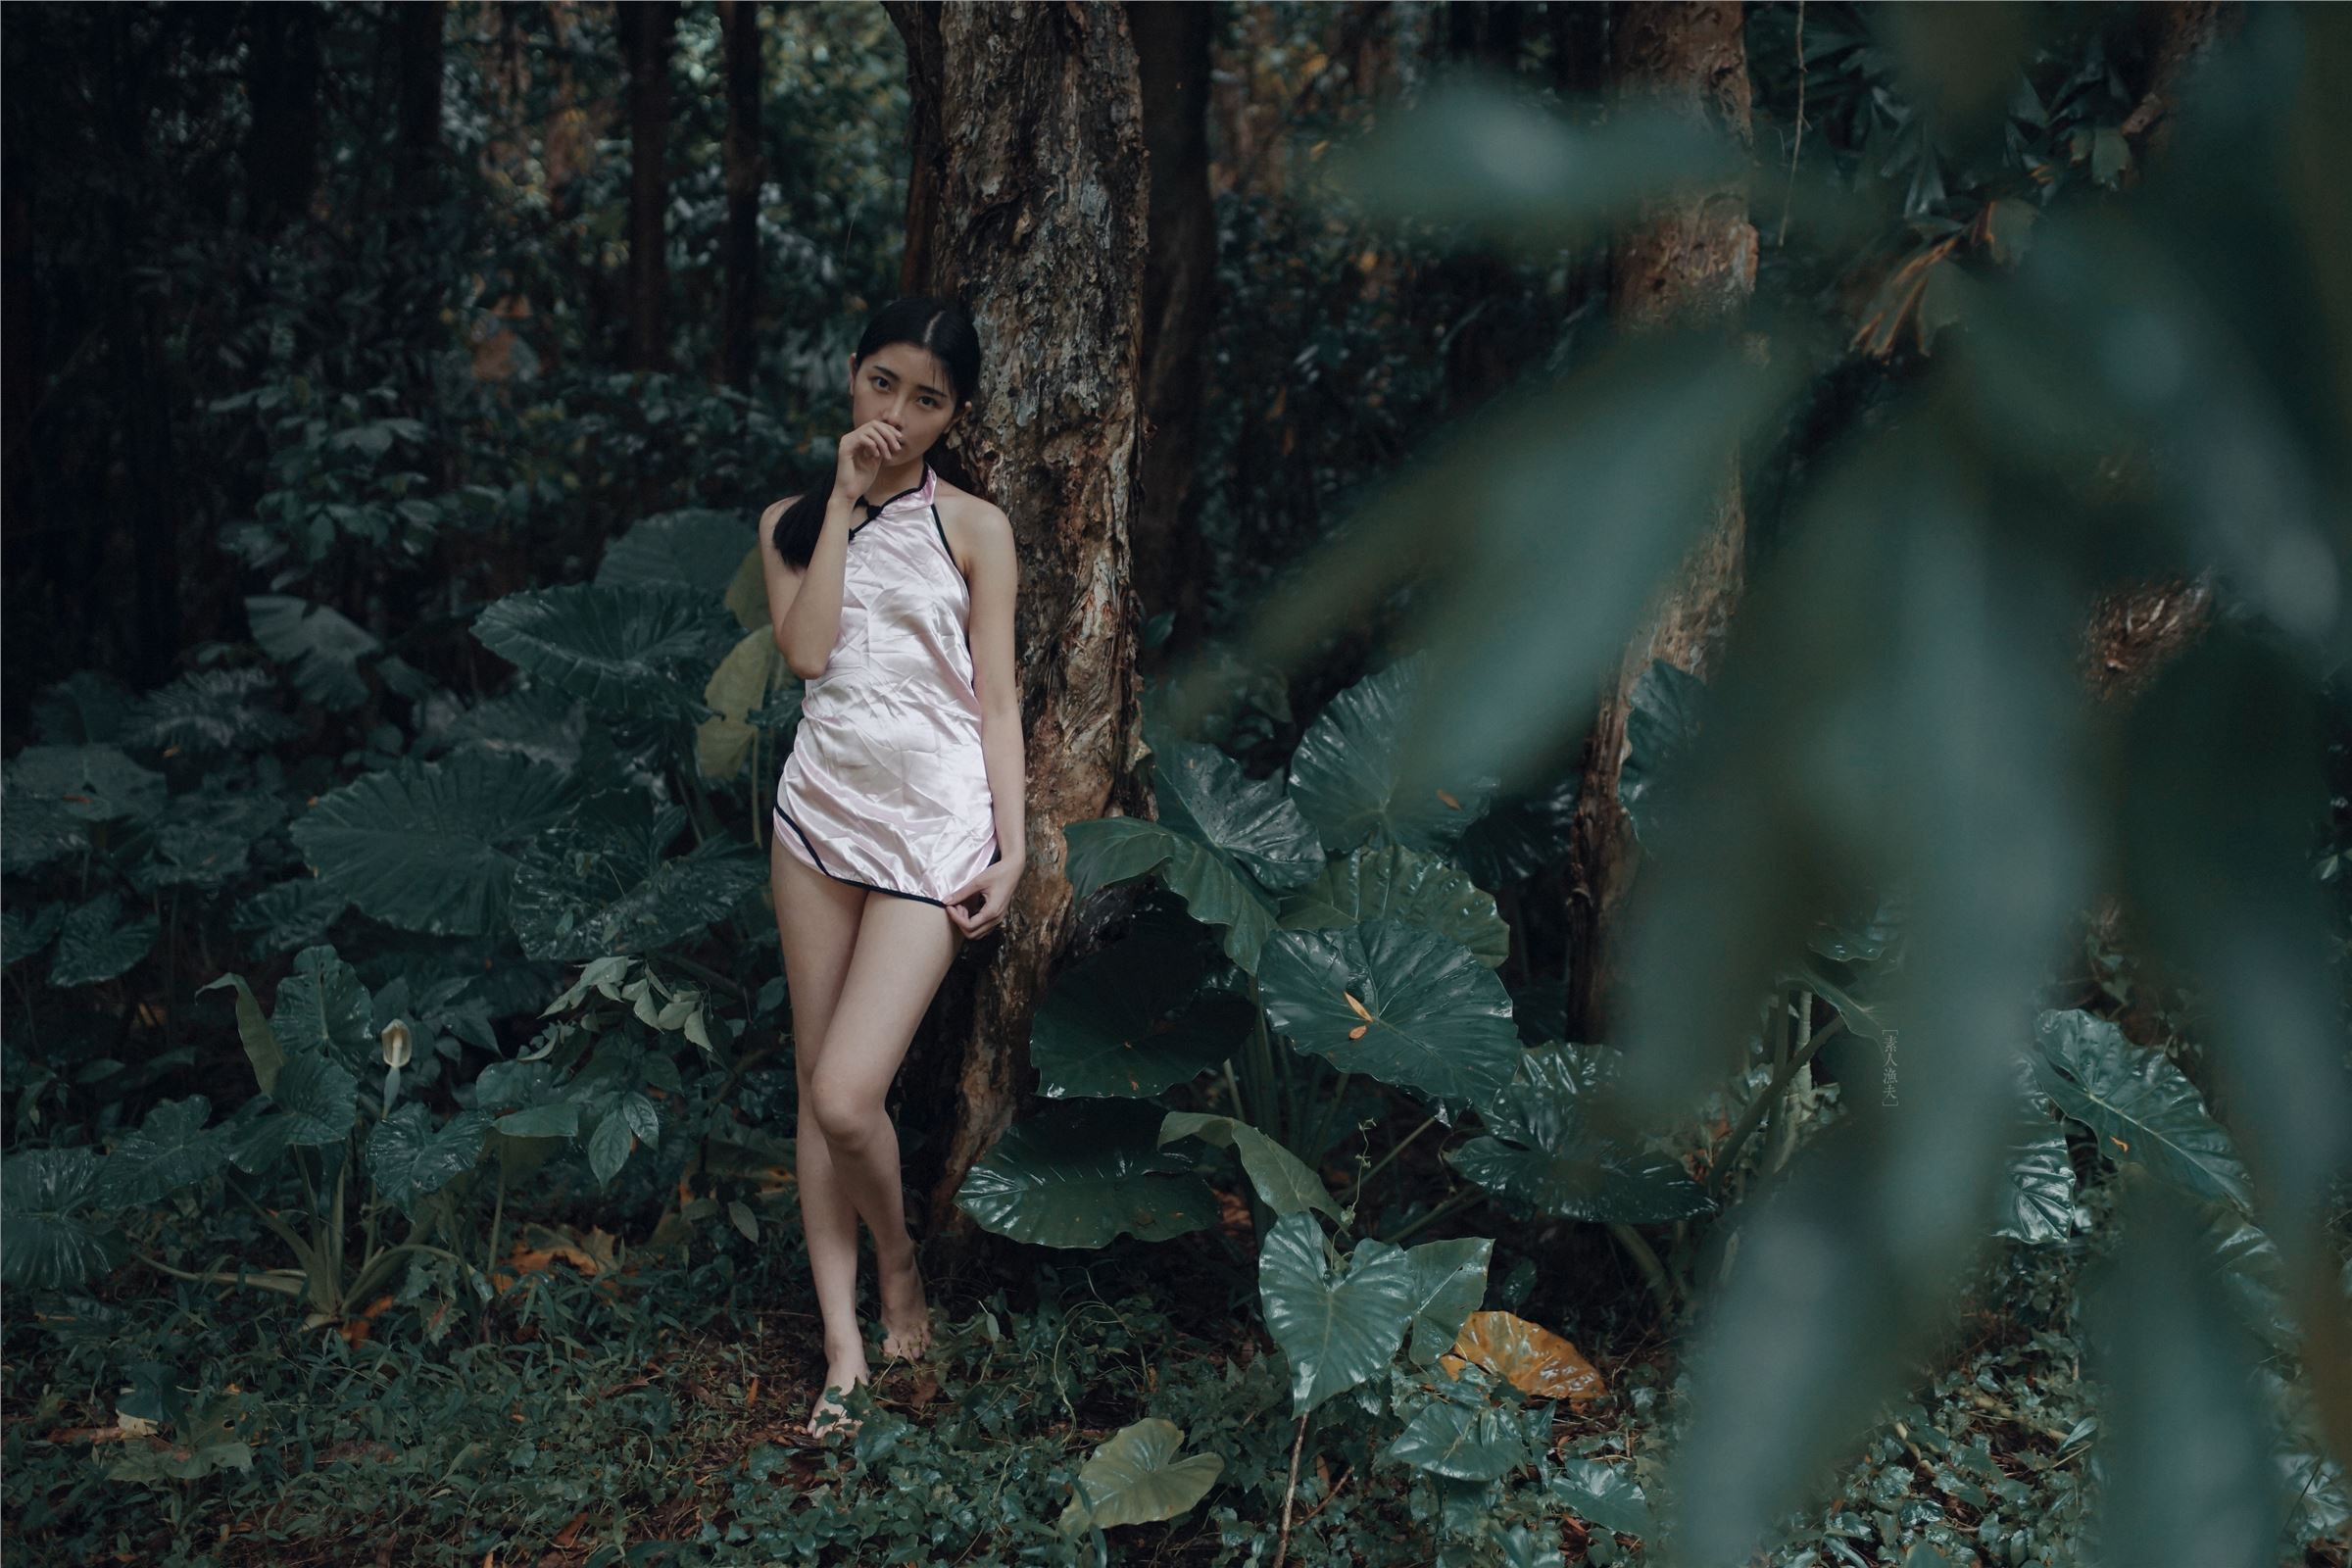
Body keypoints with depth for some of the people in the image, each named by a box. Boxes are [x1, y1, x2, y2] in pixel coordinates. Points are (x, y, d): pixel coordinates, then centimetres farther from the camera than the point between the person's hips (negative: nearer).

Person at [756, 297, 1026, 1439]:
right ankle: (844, 1345, 11)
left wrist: (1012, 846, -6)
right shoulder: (793, 522, 10)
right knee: (815, 1087, 4)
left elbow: (997, 695, 1)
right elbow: (806, 651, -7)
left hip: (932, 825, -4)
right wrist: (845, 500, -5)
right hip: (821, 808, 4)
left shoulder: (974, 528, 3)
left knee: (847, 1095, -13)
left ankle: (899, 1264, 16)